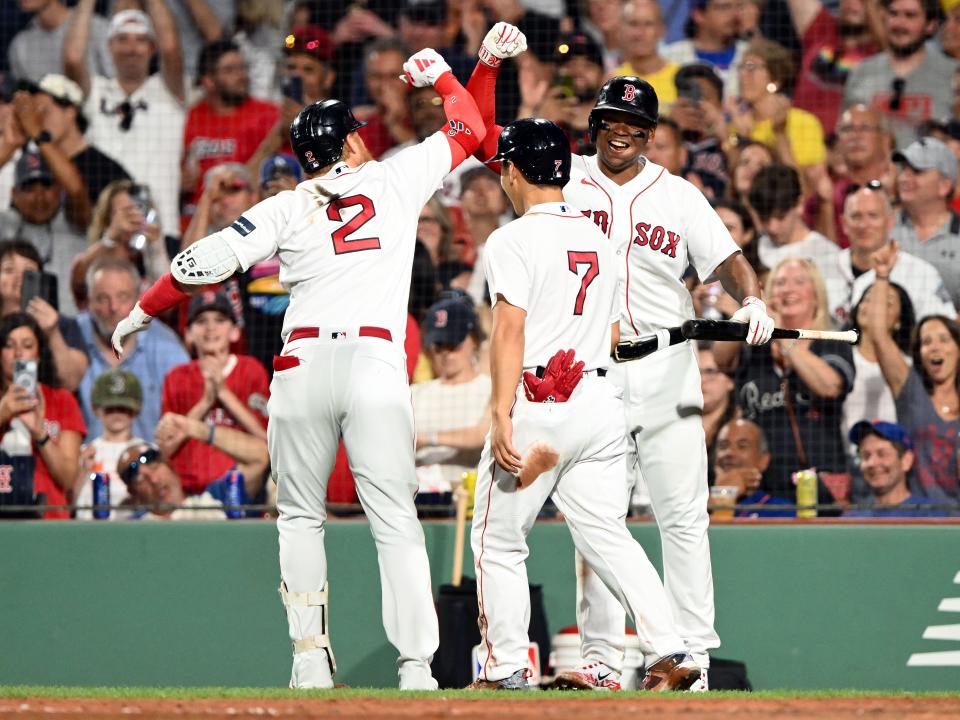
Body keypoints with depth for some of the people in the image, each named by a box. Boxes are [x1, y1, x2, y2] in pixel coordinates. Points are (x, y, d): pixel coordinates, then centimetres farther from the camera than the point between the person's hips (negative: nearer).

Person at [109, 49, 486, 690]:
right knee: (396, 521, 0)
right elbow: (470, 129, 24)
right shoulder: (397, 179, 11)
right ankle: (416, 665, -8)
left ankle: (312, 657, 4)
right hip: (377, 365, -1)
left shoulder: (287, 209, 10)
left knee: (300, 517, 14)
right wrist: (439, 73, 43)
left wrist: (140, 315, 17)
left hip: (303, 365, 1)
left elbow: (203, 262, 4)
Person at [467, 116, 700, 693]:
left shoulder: (515, 239, -7)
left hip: (537, 405, -6)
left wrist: (502, 416, -19)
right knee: (608, 535, 6)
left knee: (499, 541, 6)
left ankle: (505, 671, 7)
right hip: (602, 401, 6)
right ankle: (672, 653, -8)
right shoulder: (598, 238, 14)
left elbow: (511, 330, -16)